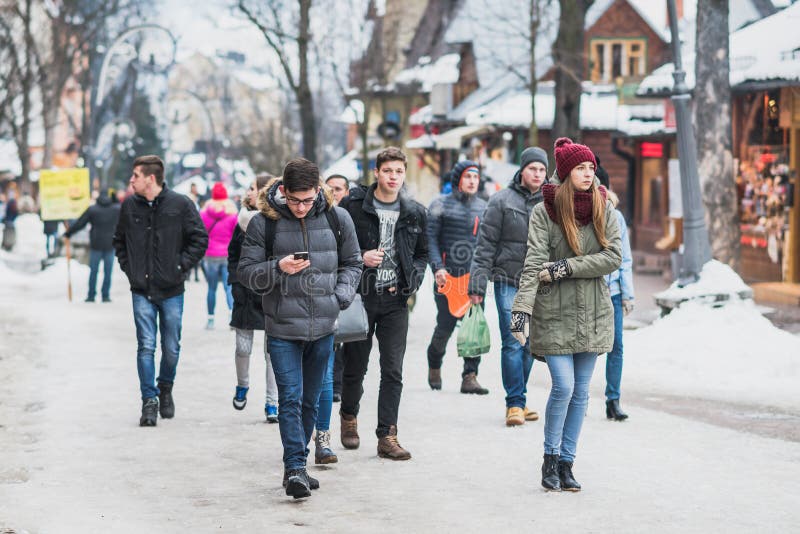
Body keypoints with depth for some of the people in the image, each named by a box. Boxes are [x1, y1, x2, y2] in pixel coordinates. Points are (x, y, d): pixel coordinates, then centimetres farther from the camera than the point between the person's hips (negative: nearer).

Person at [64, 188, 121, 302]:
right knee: (108, 271, 4)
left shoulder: (92, 209, -2)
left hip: (96, 245, -1)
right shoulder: (117, 209, 1)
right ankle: (106, 295, 3)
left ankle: (91, 295, 7)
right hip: (110, 245, 1)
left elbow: (79, 223, 0)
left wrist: (68, 233, 10)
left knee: (93, 271, 6)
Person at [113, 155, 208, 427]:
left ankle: (165, 389, 31)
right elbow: (119, 240, 18)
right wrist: (129, 269, 6)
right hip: (141, 290, 1)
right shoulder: (129, 206, 4)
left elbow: (200, 239, -1)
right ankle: (149, 400, 1)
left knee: (171, 348, 7)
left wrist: (181, 266, -8)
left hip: (171, 289, -1)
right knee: (146, 347, -4)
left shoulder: (180, 204, -5)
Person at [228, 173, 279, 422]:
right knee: (243, 348, 5)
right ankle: (242, 386, 33)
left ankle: (272, 403, 10)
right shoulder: (244, 220, 4)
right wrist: (235, 282, 3)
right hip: (247, 294, 3)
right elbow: (233, 254, 13)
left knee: (273, 351, 2)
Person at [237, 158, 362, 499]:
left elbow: (351, 263, 14)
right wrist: (278, 268, -19)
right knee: (290, 399, -10)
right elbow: (245, 272, -1)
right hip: (282, 329, -3)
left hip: (323, 328, 3)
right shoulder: (264, 223, -5)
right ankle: (295, 468, -9)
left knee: (310, 400, 11)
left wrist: (341, 295, -3)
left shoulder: (337, 219, 1)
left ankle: (296, 465, 23)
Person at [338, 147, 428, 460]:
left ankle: (387, 436, 0)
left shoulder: (414, 213, 6)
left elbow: (422, 253, 18)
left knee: (393, 371, -3)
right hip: (361, 296, -2)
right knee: (355, 366, 9)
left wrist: (412, 280, 1)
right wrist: (360, 258, -14)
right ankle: (349, 417, 34)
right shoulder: (354, 206, -4)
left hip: (395, 300, 2)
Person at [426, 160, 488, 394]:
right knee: (445, 326, -1)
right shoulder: (441, 204, 3)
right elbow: (431, 238, 0)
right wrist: (437, 267, -11)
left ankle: (470, 377, -3)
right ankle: (434, 365, 27)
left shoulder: (483, 206, 13)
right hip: (448, 275, -3)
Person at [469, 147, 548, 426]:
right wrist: (478, 283, -6)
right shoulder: (502, 201, -2)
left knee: (530, 344, 8)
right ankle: (515, 403, -3)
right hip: (508, 281, -3)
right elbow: (486, 244, -2)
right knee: (512, 343, -8)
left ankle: (517, 399, 19)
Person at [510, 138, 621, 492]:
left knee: (580, 391, 6)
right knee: (563, 386, -11)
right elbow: (534, 264, -13)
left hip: (592, 313, 3)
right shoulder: (544, 212, -6)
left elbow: (613, 257, -7)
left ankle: (566, 463, 17)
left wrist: (566, 267, -16)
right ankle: (550, 459, 7)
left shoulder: (604, 210, 3)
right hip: (554, 313, -3)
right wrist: (521, 309, -23)